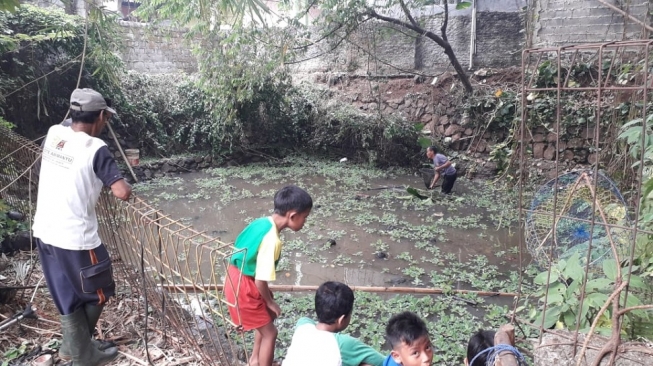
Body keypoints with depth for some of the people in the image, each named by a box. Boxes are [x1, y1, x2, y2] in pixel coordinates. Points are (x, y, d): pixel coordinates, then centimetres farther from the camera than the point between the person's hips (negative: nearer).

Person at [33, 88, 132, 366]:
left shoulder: (53, 133, 2)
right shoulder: (96, 148, -17)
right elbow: (122, 193, -22)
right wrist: (123, 185, -2)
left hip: (44, 232, 7)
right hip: (75, 238, -7)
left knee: (67, 297, 22)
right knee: (97, 294, 16)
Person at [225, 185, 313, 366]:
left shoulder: (263, 222, -1)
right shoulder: (272, 240, -28)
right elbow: (261, 280, -26)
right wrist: (270, 302, -6)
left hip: (237, 278, 9)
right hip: (244, 287, -9)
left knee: (269, 315, 27)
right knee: (269, 332, 6)